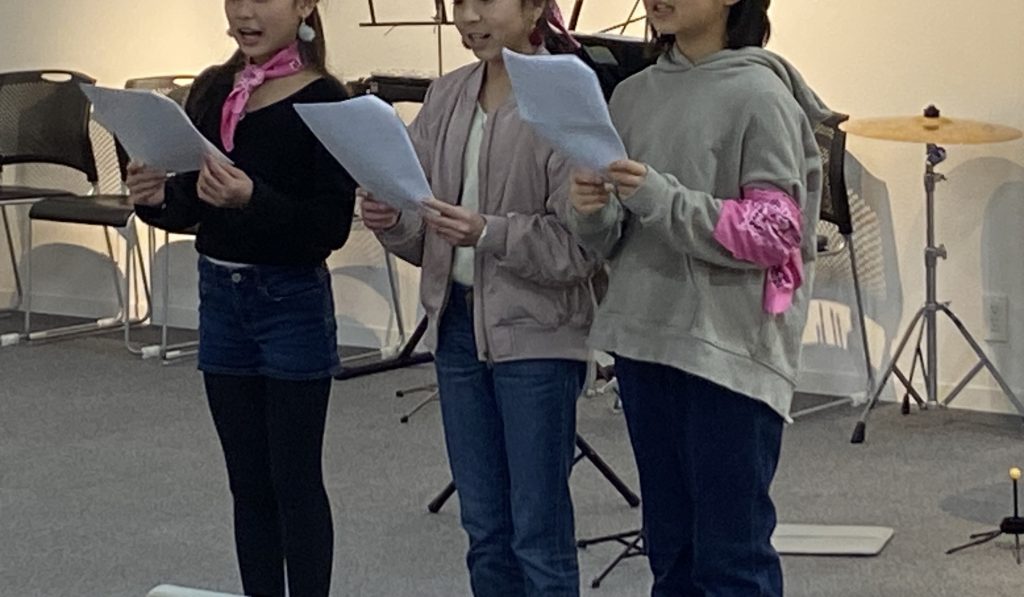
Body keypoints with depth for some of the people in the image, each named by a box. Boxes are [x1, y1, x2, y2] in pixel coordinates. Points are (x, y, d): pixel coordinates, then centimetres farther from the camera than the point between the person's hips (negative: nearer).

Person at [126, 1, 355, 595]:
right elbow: (189, 208, 10)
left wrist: (253, 199, -30)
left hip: (292, 301, -6)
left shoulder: (323, 101, -11)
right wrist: (155, 197, -11)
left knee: (294, 481, 2)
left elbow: (332, 226, -17)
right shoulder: (212, 91, 6)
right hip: (220, 295, 6)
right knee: (249, 482, 13)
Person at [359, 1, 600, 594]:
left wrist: (488, 233, -27)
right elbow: (427, 235, 10)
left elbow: (582, 246, -16)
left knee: (539, 534, 0)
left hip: (536, 336, -6)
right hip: (456, 324, 6)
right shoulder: (447, 96, 8)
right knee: (486, 530, 15)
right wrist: (393, 220, -10)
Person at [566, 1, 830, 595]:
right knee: (671, 548, 14)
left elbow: (775, 235, -13)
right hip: (643, 342, 6)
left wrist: (663, 199, -21)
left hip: (730, 352, -6)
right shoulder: (633, 94, 11)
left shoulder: (759, 95, -8)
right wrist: (594, 211, -8)